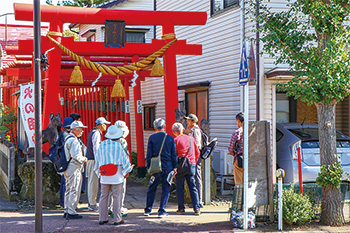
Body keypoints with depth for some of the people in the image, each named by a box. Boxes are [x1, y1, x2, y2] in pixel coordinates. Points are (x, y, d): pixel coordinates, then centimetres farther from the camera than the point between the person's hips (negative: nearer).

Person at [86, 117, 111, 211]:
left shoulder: (92, 132, 18)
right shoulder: (96, 134, -13)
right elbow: (95, 149, -19)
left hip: (89, 160, 10)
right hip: (93, 160, -10)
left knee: (91, 181, 13)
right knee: (93, 182, -7)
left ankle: (91, 203, 20)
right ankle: (92, 205, -5)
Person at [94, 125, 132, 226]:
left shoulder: (101, 146, 4)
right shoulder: (118, 146, -10)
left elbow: (97, 160, 13)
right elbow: (124, 159, -4)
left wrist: (99, 172, 25)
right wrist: (126, 172, 9)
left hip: (104, 177, 4)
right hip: (116, 176, -4)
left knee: (103, 196, 10)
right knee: (117, 197, 1)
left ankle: (102, 218, 13)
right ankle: (117, 219, 3)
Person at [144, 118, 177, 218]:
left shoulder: (152, 138, -3)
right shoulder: (170, 138, 0)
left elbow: (149, 154, -1)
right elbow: (174, 154, 4)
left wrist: (149, 167, 6)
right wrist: (174, 167, 10)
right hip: (168, 167, 0)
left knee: (151, 189, 11)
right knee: (165, 189, 5)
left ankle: (148, 210, 16)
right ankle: (161, 211, 3)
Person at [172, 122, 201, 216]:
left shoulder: (176, 140, -4)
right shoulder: (191, 139, 9)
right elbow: (197, 153, 14)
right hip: (191, 164, 3)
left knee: (180, 188, 6)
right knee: (193, 187, 5)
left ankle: (181, 208, 6)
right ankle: (196, 208, -1)